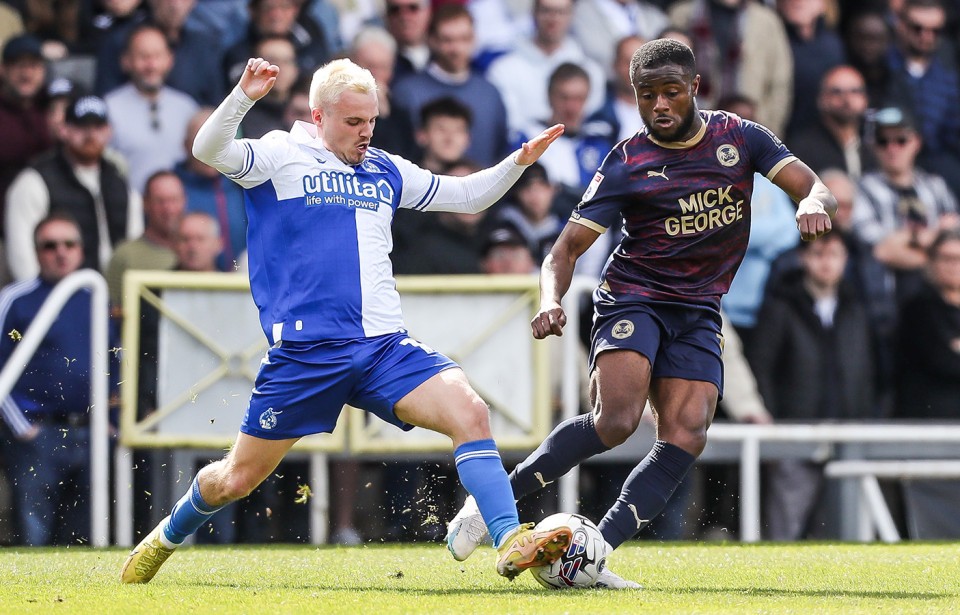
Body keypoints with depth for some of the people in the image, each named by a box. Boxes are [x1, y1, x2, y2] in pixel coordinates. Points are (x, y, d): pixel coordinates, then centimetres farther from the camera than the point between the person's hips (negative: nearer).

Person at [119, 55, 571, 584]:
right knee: (236, 479, 5)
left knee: (468, 411, -22)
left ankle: (511, 541, -25)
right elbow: (209, 150, -17)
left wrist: (517, 163, 10)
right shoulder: (279, 158, 1)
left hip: (384, 347, 4)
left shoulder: (385, 171, 17)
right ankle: (166, 539, 34)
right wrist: (243, 97, -34)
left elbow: (467, 195, 27)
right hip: (305, 354, -4)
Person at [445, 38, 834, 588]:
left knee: (687, 437, -15)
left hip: (699, 314, 4)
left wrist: (814, 203, -29)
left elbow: (813, 187, -3)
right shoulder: (627, 163, -6)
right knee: (616, 420, -26)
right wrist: (551, 300, -28)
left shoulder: (740, 138, 3)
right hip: (632, 299, -4)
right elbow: (568, 247, -7)